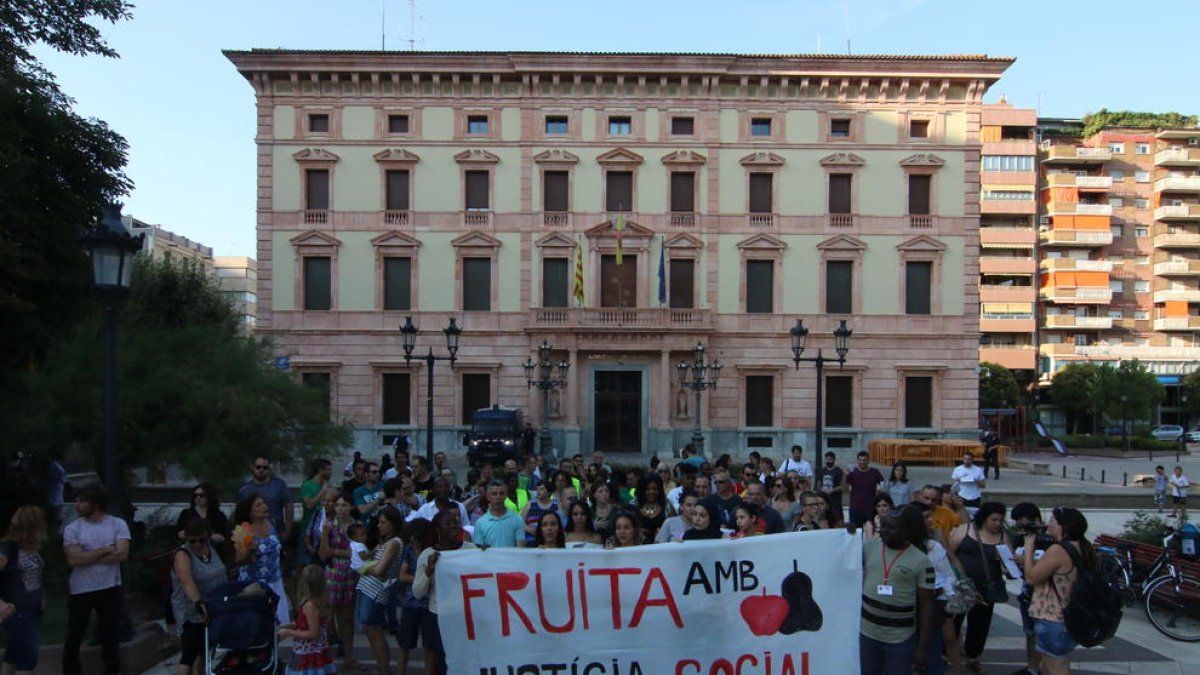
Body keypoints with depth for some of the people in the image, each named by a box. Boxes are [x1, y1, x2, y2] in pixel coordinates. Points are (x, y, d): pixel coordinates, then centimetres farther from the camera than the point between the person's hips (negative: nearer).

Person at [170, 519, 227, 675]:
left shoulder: (210, 547, 2)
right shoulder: (183, 555, -19)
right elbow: (186, 580, -36)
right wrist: (198, 602, -49)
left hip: (213, 608, 7)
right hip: (192, 611, -7)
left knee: (202, 649, 18)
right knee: (190, 653, -9)